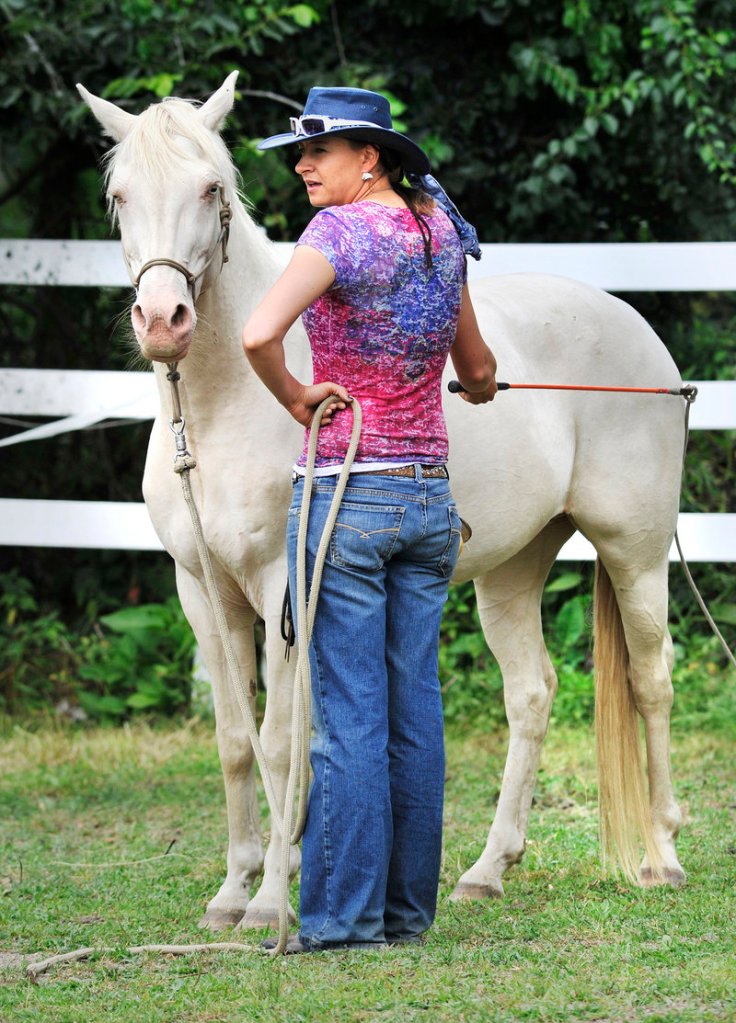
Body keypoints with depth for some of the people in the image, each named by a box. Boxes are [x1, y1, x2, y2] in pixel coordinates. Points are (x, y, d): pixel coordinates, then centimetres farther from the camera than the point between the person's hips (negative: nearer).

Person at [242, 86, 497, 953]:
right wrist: (478, 383, 43)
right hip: (429, 497, 6)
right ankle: (408, 907, 14)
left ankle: (344, 915, -1)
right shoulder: (438, 234, 7)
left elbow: (259, 334, -30)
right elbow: (478, 371, 20)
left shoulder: (341, 232, -13)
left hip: (344, 492, -6)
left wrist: (295, 398, -11)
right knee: (414, 710, 9)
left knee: (347, 717, -3)